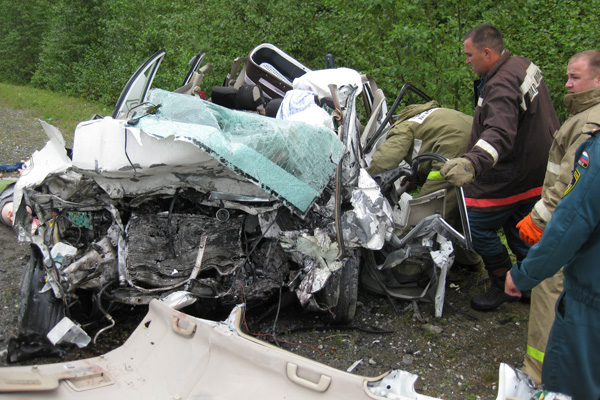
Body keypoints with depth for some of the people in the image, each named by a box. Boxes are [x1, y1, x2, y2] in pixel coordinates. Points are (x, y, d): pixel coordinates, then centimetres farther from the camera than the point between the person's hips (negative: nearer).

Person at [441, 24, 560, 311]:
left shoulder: (501, 85, -27)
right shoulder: (522, 65, 7)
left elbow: (500, 133, -43)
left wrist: (472, 163, -59)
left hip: (510, 176, -11)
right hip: (536, 171, 11)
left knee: (477, 225, -3)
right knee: (517, 227, 21)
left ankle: (503, 285, 12)